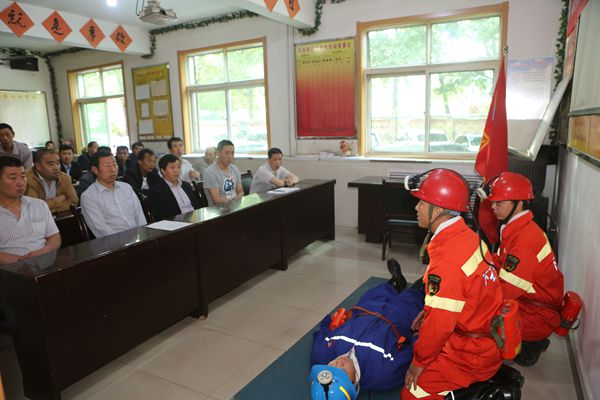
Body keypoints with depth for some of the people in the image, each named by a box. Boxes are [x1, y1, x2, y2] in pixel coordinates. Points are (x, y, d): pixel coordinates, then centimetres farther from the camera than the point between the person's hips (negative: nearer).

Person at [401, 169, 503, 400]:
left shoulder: (447, 260, -31)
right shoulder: (467, 236, -2)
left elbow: (440, 323, -24)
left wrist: (420, 361, -10)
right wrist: (428, 311, 14)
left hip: (473, 353, -9)